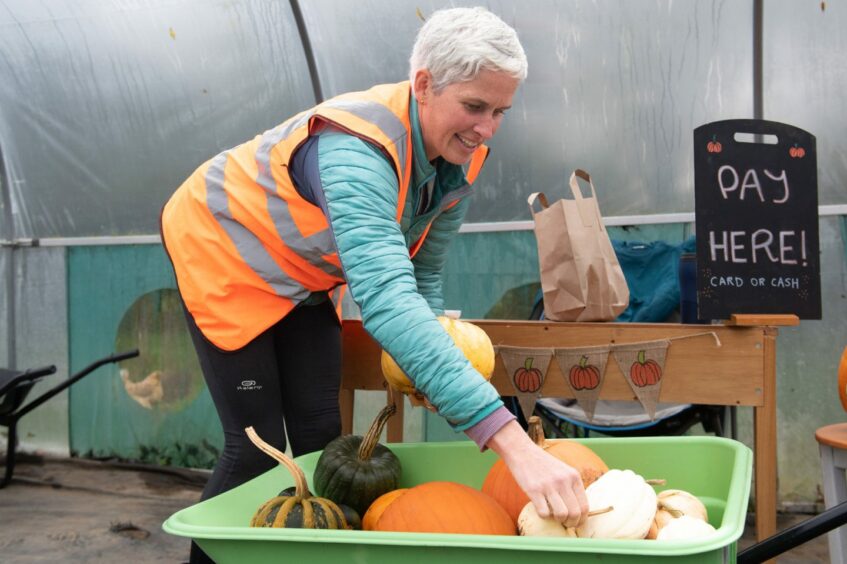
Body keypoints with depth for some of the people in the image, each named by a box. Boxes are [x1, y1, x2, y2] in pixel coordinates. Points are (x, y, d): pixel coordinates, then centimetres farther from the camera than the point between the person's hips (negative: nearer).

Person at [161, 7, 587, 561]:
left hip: (305, 275, 7)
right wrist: (512, 442, -60)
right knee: (257, 448, -5)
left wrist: (432, 366, -20)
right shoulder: (356, 150, -40)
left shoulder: (460, 159, -15)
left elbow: (422, 274, -2)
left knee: (320, 436, 4)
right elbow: (387, 300, -54)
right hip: (222, 252, -6)